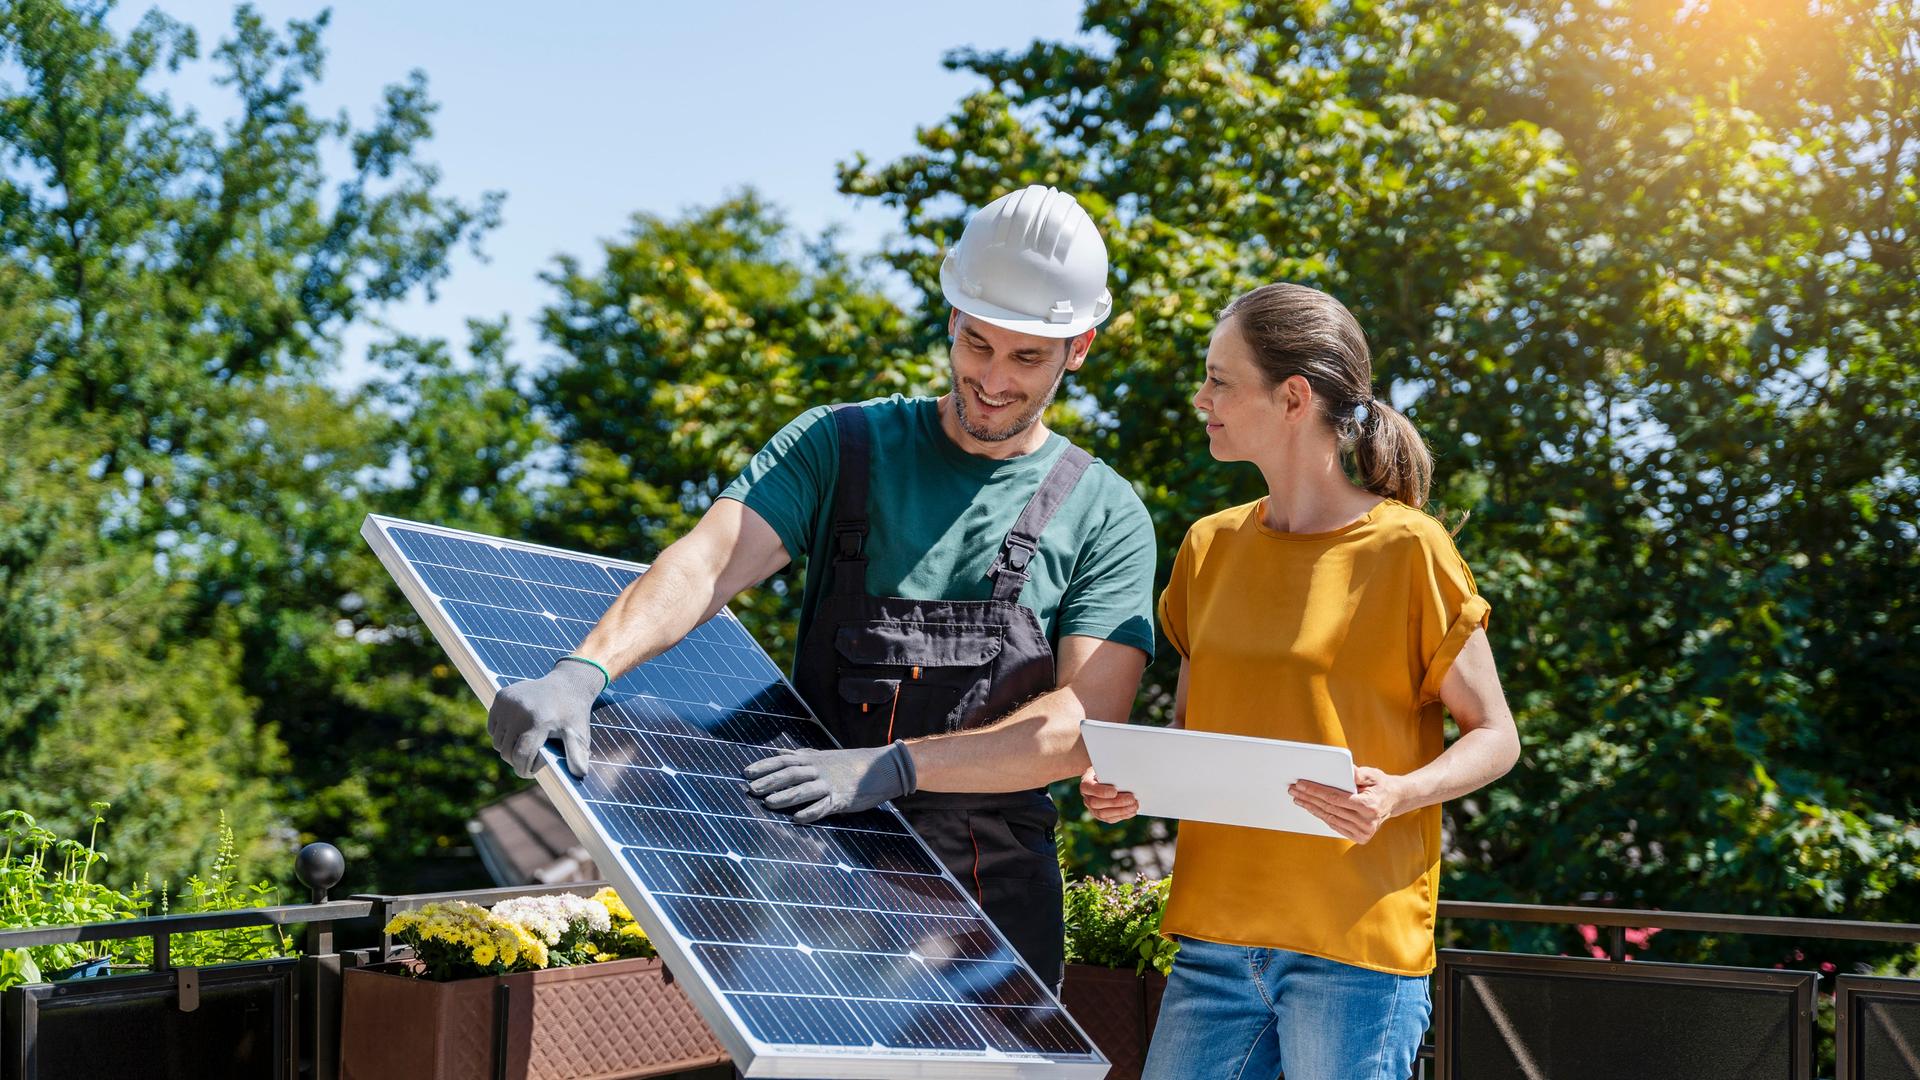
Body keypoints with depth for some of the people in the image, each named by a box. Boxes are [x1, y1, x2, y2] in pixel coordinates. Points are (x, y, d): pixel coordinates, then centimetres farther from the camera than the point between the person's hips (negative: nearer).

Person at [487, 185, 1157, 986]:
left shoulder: (1105, 517, 3)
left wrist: (891, 767, -22)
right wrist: (582, 671, -30)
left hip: (990, 898, 0)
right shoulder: (839, 446, 5)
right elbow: (707, 562, -10)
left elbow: (1087, 721, -9)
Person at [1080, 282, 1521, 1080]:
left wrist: (1400, 794, -20)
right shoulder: (1210, 548, 10)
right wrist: (1133, 783, -3)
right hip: (1216, 933, 5)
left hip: (1355, 946, -5)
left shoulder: (1408, 550, -6)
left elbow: (1494, 737, -2)